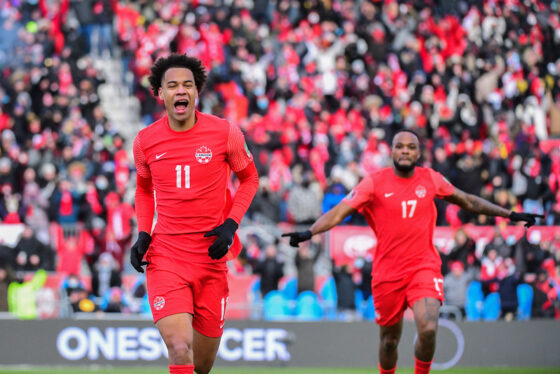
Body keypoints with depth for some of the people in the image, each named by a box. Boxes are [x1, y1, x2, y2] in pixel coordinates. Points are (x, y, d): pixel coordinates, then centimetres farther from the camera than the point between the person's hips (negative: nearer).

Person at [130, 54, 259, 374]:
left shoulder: (225, 133, -4)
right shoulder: (145, 141, 0)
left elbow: (250, 179, 10)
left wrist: (230, 225, -5)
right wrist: (143, 233, 4)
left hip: (212, 256, 1)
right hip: (165, 257, -1)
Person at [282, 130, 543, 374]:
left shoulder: (430, 179, 4)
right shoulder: (374, 182, -4)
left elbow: (469, 202, 19)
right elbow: (339, 212, -11)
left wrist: (510, 215, 21)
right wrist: (308, 233, -26)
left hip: (424, 267, 0)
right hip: (387, 272, 0)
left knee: (428, 329, -21)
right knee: (389, 339, 8)